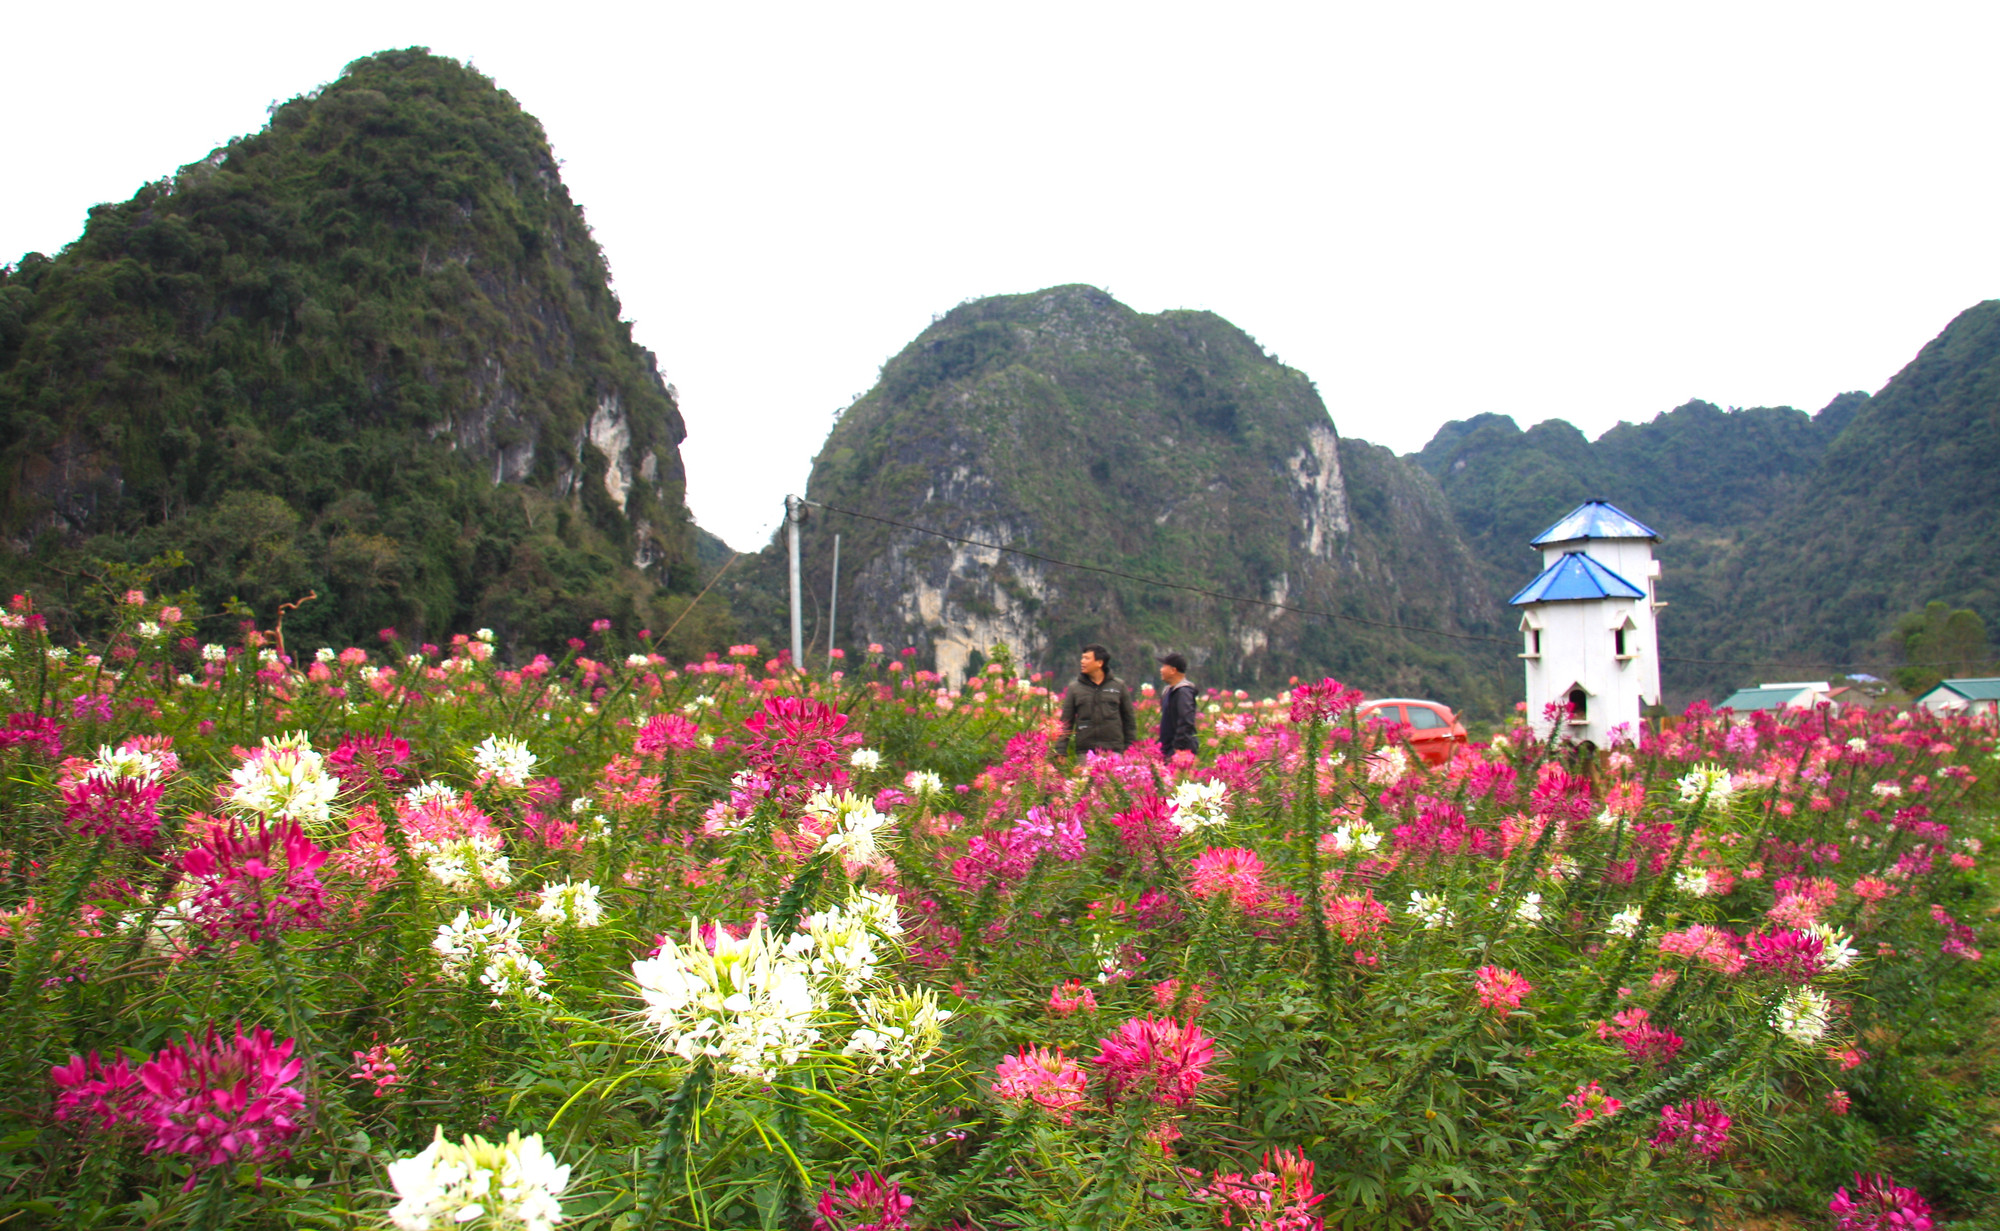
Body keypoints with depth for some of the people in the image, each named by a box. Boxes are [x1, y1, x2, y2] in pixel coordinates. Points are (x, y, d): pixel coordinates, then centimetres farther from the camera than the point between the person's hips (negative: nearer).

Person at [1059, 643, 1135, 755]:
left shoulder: (1119, 686, 8)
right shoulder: (1074, 689, 7)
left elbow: (1129, 719, 12)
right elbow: (1066, 721, 8)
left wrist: (1129, 747, 6)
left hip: (1114, 751, 0)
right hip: (1085, 752, 0)